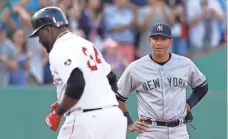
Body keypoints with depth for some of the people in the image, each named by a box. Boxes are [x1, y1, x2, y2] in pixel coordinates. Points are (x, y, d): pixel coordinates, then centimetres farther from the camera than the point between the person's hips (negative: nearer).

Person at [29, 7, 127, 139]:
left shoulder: (59, 51, -7)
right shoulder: (86, 44, 20)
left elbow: (76, 85, -22)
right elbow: (111, 79, 22)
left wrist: (58, 113, -9)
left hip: (86, 121, -8)